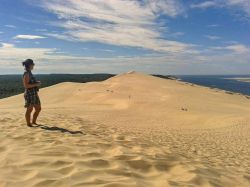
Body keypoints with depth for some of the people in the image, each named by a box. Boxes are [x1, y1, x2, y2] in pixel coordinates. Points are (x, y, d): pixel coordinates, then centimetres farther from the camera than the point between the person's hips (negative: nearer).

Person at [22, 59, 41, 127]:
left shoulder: (29, 73, 15)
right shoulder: (26, 74, -13)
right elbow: (26, 85, -20)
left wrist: (37, 82, 10)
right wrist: (36, 84, -16)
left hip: (34, 94, 9)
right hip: (29, 94, -9)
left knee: (38, 109, 13)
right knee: (29, 109, 1)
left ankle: (33, 121, 27)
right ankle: (28, 123, 13)